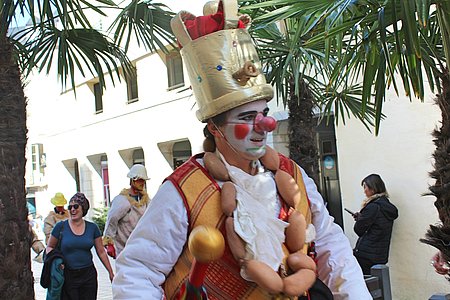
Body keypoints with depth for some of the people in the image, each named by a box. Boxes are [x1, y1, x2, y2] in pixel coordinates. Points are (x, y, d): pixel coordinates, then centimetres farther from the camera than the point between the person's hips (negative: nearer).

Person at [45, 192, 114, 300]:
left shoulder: (92, 227, 3)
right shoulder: (61, 226, -3)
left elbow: (101, 252, 8)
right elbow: (49, 247, 8)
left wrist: (111, 272, 7)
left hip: (88, 275, 2)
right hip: (67, 276, -2)